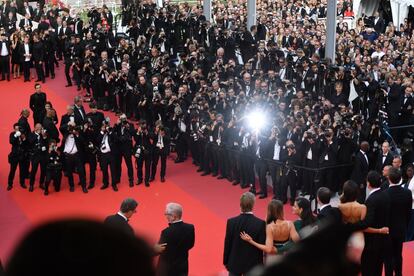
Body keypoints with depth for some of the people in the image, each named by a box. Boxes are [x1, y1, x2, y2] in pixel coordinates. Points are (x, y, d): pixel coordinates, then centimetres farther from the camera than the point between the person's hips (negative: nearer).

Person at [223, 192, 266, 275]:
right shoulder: (260, 224, -17)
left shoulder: (231, 222, -14)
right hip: (252, 264, -1)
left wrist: (225, 262, 7)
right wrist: (260, 264, 3)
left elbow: (227, 244, -6)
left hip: (235, 263, 1)